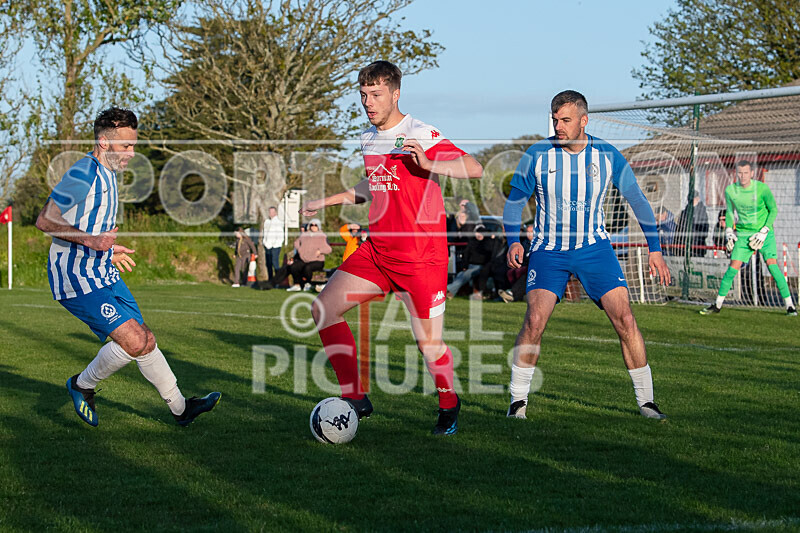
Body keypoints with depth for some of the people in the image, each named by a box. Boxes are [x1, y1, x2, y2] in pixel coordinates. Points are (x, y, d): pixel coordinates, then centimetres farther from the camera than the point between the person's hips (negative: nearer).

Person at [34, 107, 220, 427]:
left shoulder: (108, 174, 14)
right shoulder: (84, 173, -17)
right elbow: (45, 220, -21)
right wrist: (90, 240, -30)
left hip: (103, 275, 10)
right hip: (77, 279, -10)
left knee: (145, 340, 10)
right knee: (133, 342, -18)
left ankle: (180, 408, 20)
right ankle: (82, 386, 5)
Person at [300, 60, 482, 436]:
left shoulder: (420, 135, -12)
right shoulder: (368, 139, 12)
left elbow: (474, 168, -22)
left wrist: (429, 164, -37)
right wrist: (327, 202, 29)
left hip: (421, 256, -7)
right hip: (378, 248, 7)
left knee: (428, 343, -5)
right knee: (323, 309, -3)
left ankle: (449, 406, 23)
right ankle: (354, 398, 5)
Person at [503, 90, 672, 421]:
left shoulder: (608, 156, -6)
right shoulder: (537, 155, -8)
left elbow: (637, 199, 4)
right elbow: (515, 198, 3)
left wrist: (654, 249, 2)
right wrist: (513, 241, -12)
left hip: (595, 248, 1)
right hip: (548, 250, -1)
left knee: (624, 320, -9)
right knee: (534, 321, -17)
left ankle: (645, 400, 4)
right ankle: (518, 401, -3)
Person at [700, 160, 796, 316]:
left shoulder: (762, 188, -13)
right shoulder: (730, 190, -4)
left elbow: (773, 210, -3)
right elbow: (729, 211, 12)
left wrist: (764, 232, -11)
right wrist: (729, 231, 1)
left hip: (764, 233, -2)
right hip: (743, 234, 2)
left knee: (772, 264, -16)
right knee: (733, 267, -7)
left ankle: (789, 305, -8)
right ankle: (717, 304, 6)